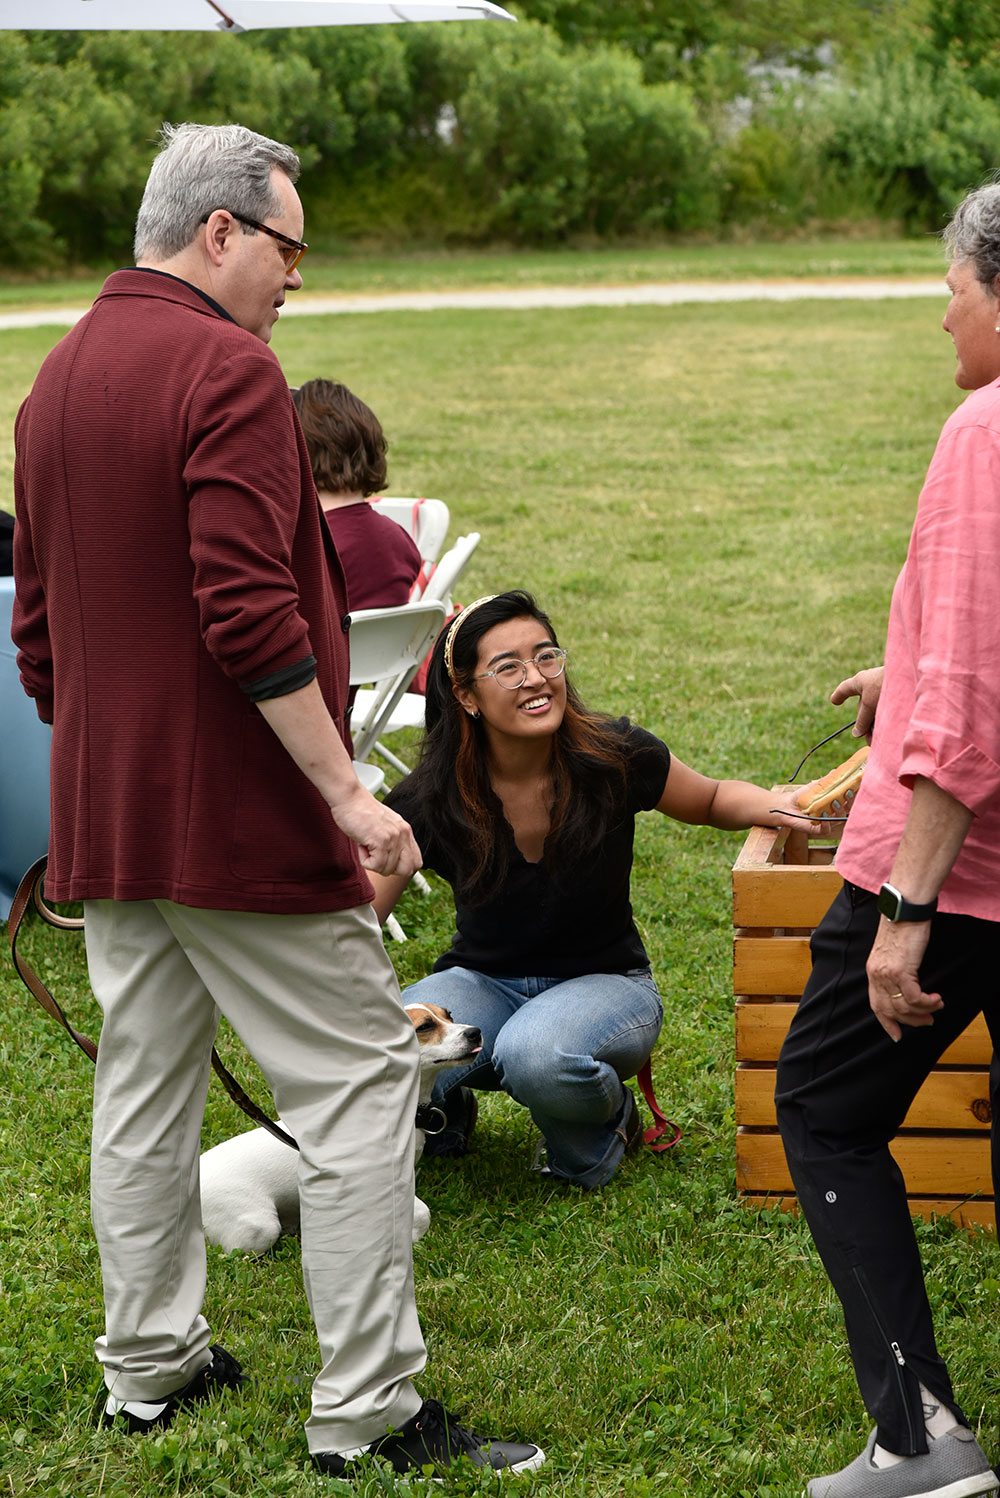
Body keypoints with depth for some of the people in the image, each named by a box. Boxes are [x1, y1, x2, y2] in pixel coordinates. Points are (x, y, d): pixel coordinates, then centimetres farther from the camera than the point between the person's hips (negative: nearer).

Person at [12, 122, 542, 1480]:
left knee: (144, 1085, 16)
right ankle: (367, 1411, -1)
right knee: (359, 1087, -2)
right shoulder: (228, 369, -15)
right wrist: (348, 794, -20)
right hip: (240, 815, -9)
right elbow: (253, 617, -23)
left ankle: (151, 1366, 25)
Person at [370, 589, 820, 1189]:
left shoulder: (616, 759, -15)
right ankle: (445, 1112, 7)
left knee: (535, 1055, -37)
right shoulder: (431, 800, -15)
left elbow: (711, 800, 6)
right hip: (483, 982, 1)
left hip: (605, 980, -1)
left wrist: (774, 805, -16)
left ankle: (608, 1118, -1)